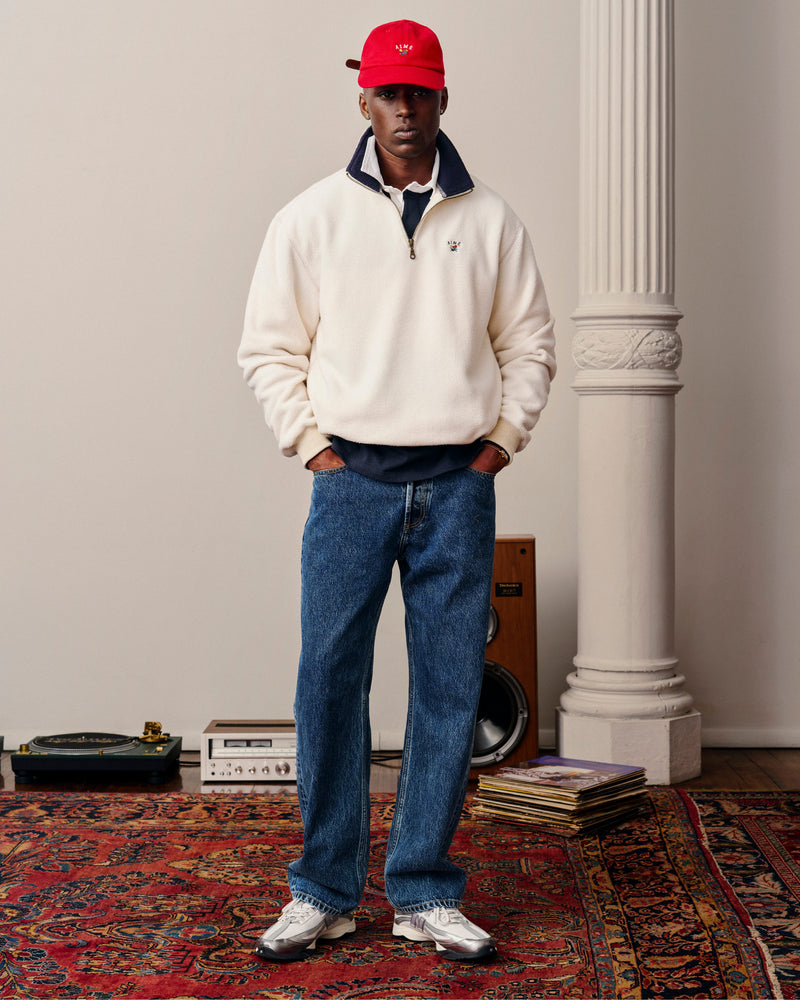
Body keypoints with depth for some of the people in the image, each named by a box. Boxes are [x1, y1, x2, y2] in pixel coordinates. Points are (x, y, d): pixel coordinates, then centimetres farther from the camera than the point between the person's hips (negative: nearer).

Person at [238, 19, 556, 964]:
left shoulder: (490, 220, 8)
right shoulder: (311, 217, 4)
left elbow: (528, 344, 14)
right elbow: (269, 347, 7)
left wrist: (502, 438, 4)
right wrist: (310, 442, -1)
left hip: (458, 486, 1)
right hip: (351, 480, -1)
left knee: (449, 691, 4)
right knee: (329, 683, -1)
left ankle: (426, 892, 15)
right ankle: (323, 891, 12)